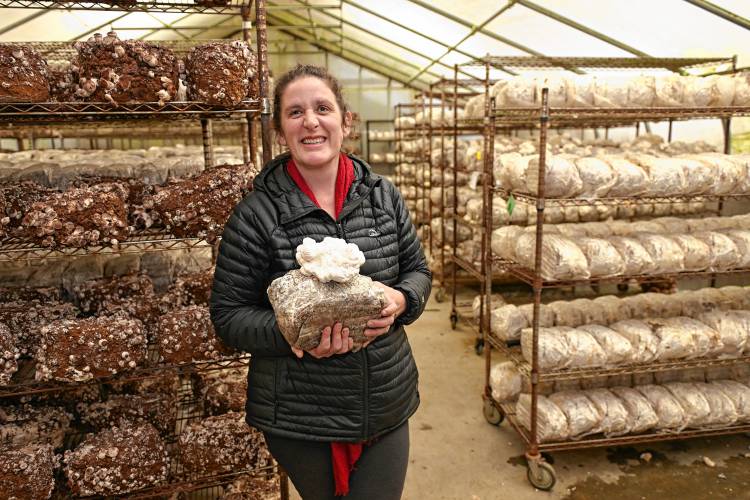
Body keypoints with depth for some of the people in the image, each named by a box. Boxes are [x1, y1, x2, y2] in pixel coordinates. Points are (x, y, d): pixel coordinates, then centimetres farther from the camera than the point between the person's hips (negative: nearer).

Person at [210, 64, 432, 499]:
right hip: (299, 421, -2)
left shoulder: (384, 196, -1)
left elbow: (418, 270, 9)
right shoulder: (257, 214, -12)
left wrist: (401, 300, -14)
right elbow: (228, 314, -8)